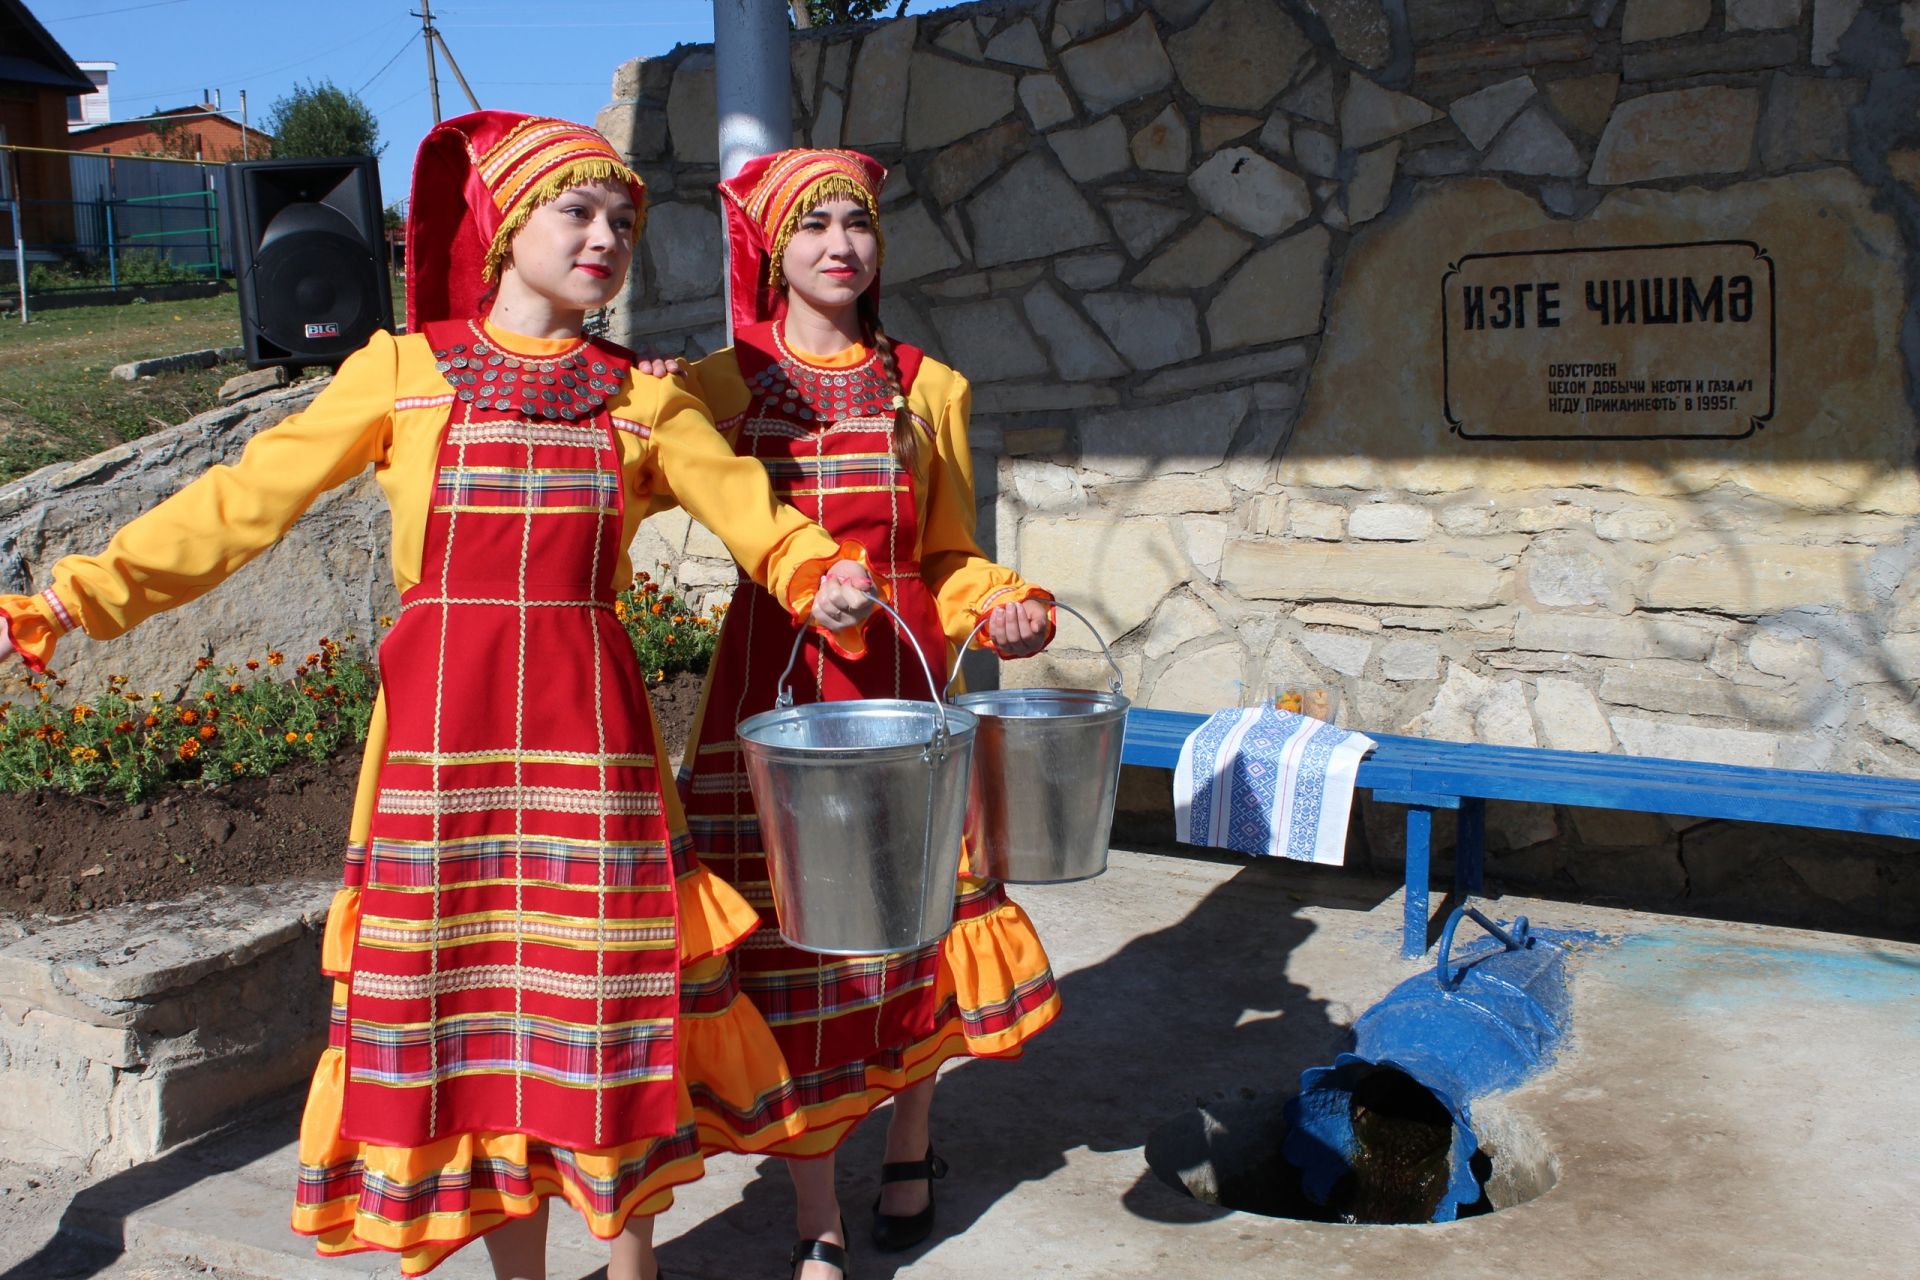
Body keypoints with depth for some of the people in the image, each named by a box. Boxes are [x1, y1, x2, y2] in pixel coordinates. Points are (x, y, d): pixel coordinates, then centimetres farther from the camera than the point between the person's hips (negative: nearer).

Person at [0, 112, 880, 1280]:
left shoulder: (644, 400, 9)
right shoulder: (402, 371, 4)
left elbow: (755, 514, 9)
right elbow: (241, 503, 3)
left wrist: (820, 576, -14)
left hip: (589, 724, 1)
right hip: (445, 723, -1)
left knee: (607, 992, 6)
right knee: (473, 997, 7)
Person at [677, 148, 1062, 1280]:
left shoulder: (928, 389, 9)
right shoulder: (722, 384, 4)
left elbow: (950, 558, 12)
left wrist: (1005, 606, -7)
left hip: (902, 678, 2)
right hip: (774, 684, -1)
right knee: (790, 933, 1)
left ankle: (912, 1146, 36)